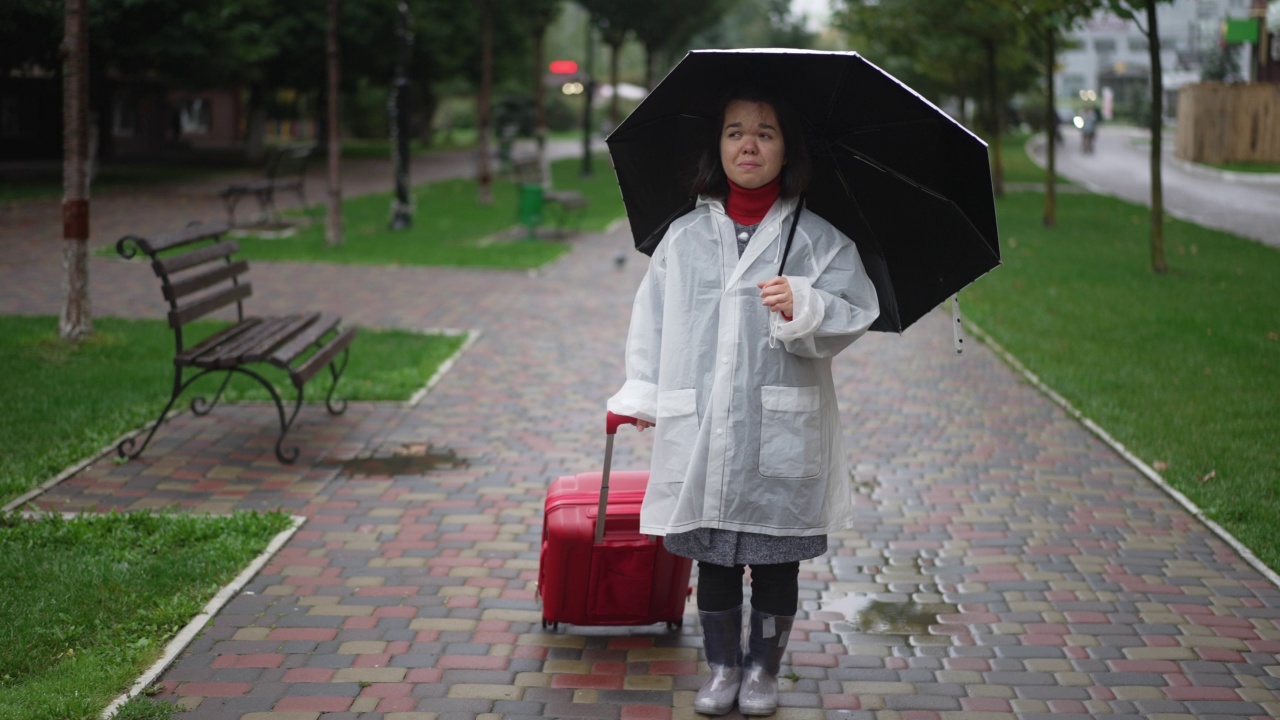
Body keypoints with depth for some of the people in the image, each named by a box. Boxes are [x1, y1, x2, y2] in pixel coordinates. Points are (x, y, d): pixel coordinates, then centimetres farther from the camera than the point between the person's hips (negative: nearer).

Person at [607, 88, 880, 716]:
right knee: (712, 558, 10)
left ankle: (764, 667, 27)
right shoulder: (684, 237, 7)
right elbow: (652, 317, 10)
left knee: (775, 559, 8)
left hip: (782, 427, -2)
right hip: (699, 425, 2)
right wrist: (642, 393, 5)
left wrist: (803, 308, -23)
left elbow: (854, 313, -5)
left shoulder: (817, 239, 0)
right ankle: (722, 667, 26)